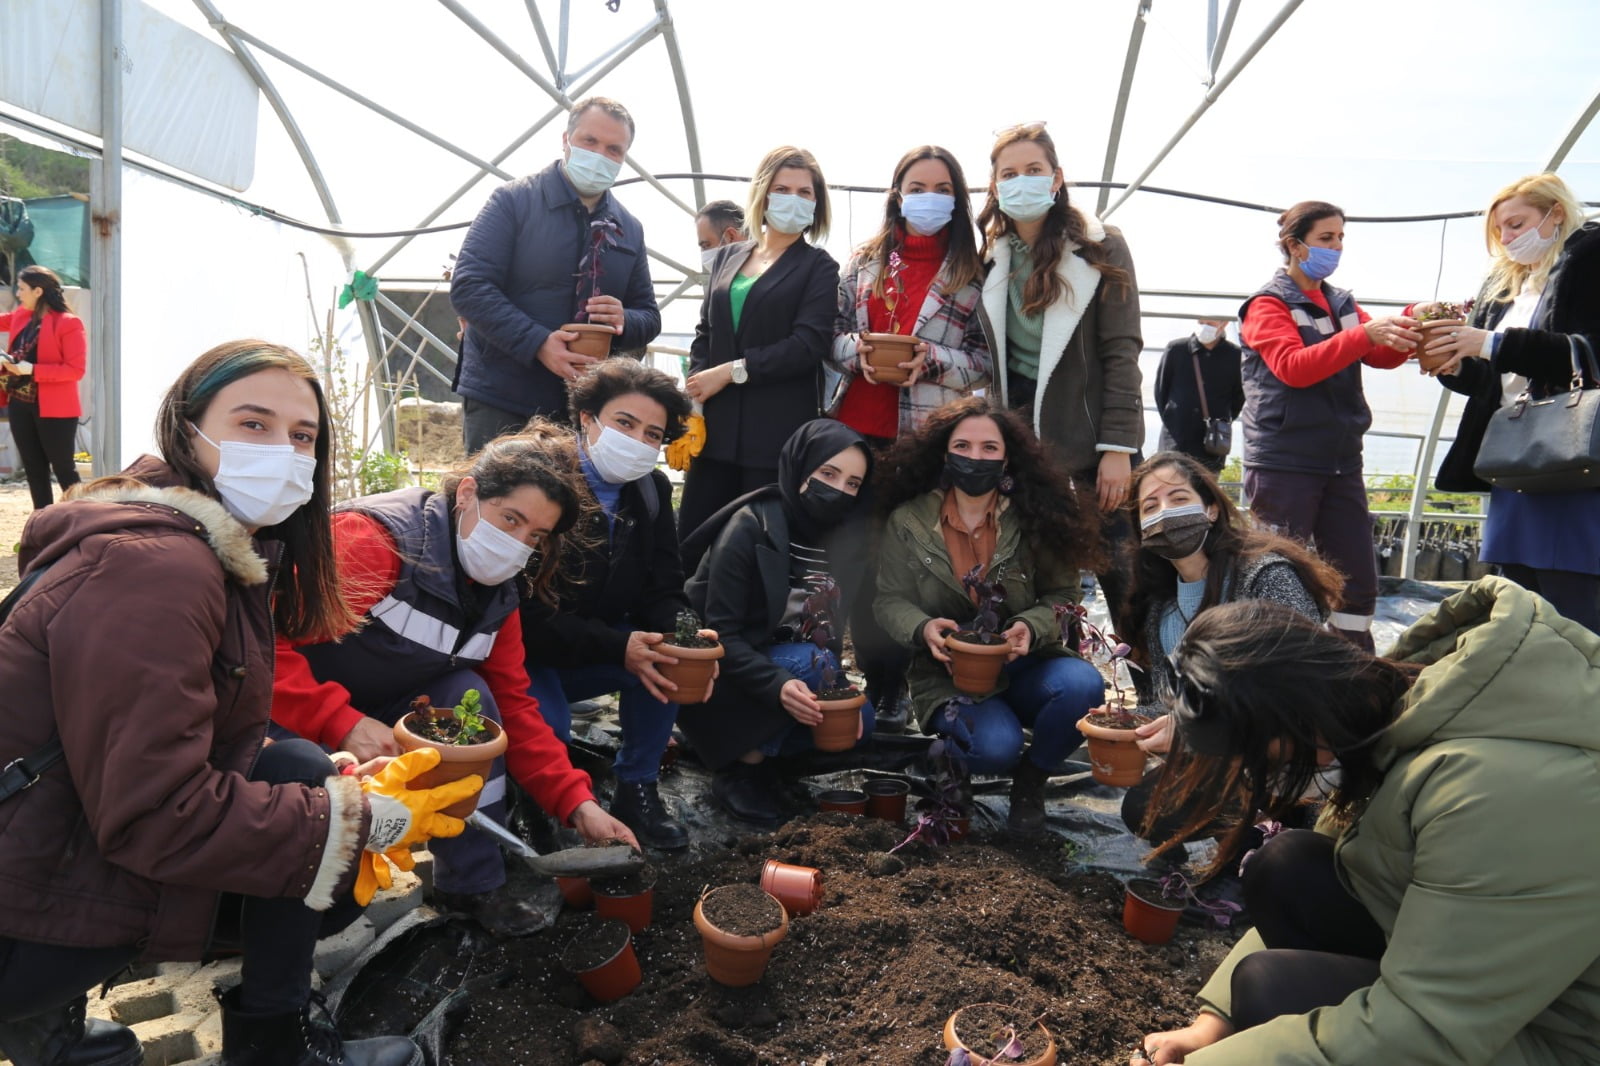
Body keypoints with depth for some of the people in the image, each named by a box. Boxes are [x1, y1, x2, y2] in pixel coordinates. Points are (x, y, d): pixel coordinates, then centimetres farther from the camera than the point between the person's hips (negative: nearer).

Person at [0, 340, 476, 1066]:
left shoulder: (232, 551, 5)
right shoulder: (153, 567, -26)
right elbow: (152, 814, -29)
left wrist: (356, 805, -8)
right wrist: (368, 820, -23)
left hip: (90, 837, 9)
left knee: (344, 878, 9)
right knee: (298, 769, -16)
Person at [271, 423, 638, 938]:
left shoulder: (499, 591, -2)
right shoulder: (378, 539, -27)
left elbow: (513, 706, -2)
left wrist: (577, 802, -11)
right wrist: (343, 723, -37)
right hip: (295, 721, -6)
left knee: (469, 695, -20)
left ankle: (473, 881, -6)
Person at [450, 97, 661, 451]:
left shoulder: (630, 229, 12)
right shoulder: (513, 200, -2)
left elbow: (649, 317, 15)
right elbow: (468, 287, -10)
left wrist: (623, 322, -11)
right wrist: (538, 343, -22)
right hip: (500, 401, -4)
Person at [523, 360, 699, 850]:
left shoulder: (651, 490, -1)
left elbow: (664, 590, -2)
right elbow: (528, 612, -26)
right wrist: (619, 648, -34)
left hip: (592, 655, 6)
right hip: (525, 656, -5)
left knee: (669, 657, -21)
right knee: (546, 725, -32)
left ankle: (637, 790, -2)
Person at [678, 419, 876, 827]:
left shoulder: (843, 537, -2)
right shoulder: (751, 526, -20)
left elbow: (832, 632, 0)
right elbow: (720, 633, -24)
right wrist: (777, 685, -38)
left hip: (790, 668, 7)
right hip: (719, 674, -6)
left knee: (858, 720, -14)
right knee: (810, 663, -30)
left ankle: (753, 745, 6)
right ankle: (739, 769, -13)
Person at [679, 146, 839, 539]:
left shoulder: (819, 267, 3)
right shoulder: (727, 258, 17)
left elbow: (808, 344, -10)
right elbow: (705, 333, 16)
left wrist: (731, 371, -13)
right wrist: (695, 387, -2)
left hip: (777, 433, -4)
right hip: (716, 426, 5)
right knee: (692, 537, 5)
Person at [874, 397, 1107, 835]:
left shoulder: (1034, 519, -3)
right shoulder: (909, 520, -4)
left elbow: (1062, 595, 0)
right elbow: (890, 601, 0)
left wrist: (1031, 627, -22)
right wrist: (923, 627, -23)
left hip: (1024, 667, 2)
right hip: (948, 674, -2)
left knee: (1083, 684, -30)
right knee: (997, 747, -31)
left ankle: (1031, 779, 1)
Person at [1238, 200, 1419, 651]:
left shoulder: (1342, 303, 17)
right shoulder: (1267, 305, -1)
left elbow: (1385, 357, 3)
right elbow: (1293, 367, -18)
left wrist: (1412, 325, -16)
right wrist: (1364, 333, -27)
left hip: (1341, 463, 6)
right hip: (1283, 462, -6)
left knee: (1359, 583, 6)